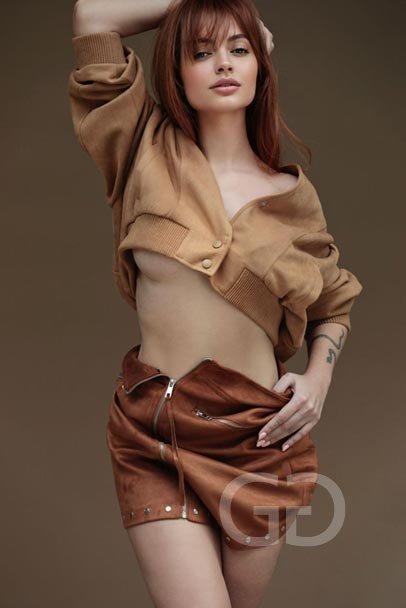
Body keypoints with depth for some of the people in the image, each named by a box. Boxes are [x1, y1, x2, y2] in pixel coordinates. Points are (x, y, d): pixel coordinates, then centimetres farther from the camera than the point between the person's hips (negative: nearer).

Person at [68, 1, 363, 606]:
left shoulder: (292, 196, 4)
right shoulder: (152, 155, 2)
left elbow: (334, 306, 17)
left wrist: (319, 375, -1)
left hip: (259, 437, 2)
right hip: (152, 434, -1)